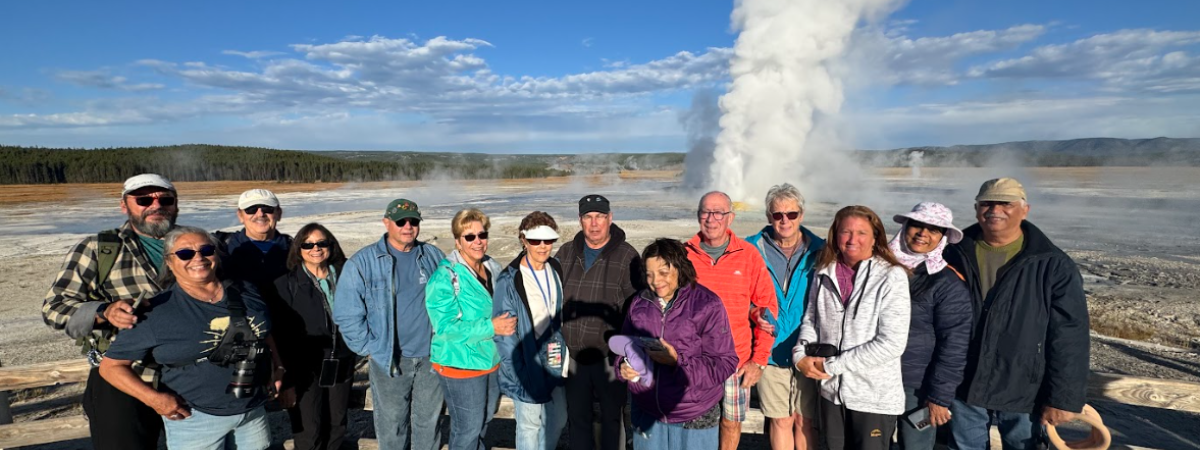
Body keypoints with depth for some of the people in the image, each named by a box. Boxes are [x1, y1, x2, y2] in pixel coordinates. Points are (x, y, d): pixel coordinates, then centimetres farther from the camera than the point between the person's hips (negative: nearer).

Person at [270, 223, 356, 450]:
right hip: (305, 372, -3)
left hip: (341, 368, 4)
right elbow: (280, 336, -10)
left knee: (337, 429, 14)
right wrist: (286, 381, -13)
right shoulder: (286, 285, -7)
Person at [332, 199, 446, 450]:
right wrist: (368, 348, -7)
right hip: (388, 360, -2)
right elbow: (346, 314, -7)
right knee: (392, 425, 11)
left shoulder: (433, 257, 2)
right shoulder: (362, 263, -8)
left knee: (429, 422, 17)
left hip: (432, 357, 3)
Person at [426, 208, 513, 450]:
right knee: (467, 429, 5)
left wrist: (508, 322, 1)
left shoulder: (493, 268, 4)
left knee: (484, 420, 23)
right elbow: (446, 327, -23)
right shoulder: (445, 278, -18)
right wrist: (490, 328, -26)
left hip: (492, 360, 7)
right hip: (461, 366, -7)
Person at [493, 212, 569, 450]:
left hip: (554, 358, 6)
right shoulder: (510, 280, -15)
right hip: (527, 361, -6)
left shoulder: (556, 270, 4)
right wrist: (516, 371, -16)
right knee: (530, 425, 6)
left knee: (558, 419, 16)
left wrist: (564, 352, 10)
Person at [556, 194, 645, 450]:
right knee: (576, 416, 17)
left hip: (610, 356, -4)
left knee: (613, 416, 12)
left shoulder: (627, 256, -8)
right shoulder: (566, 254, 5)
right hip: (572, 355, 4)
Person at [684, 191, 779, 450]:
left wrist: (759, 359, -3)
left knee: (732, 421, 10)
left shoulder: (749, 255, -3)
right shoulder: (684, 255, -2)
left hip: (737, 361, 0)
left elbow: (767, 307, 0)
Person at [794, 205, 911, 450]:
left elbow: (892, 343, -18)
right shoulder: (824, 274, 2)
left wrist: (832, 365, -16)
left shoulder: (892, 277, -12)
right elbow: (810, 320, 11)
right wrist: (800, 356, -9)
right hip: (831, 392, 4)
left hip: (876, 397, -4)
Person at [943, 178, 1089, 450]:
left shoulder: (1053, 265, -8)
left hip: (1023, 391, -2)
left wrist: (1063, 397, -11)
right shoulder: (956, 256, -1)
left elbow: (1070, 338, -9)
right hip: (963, 386, 2)